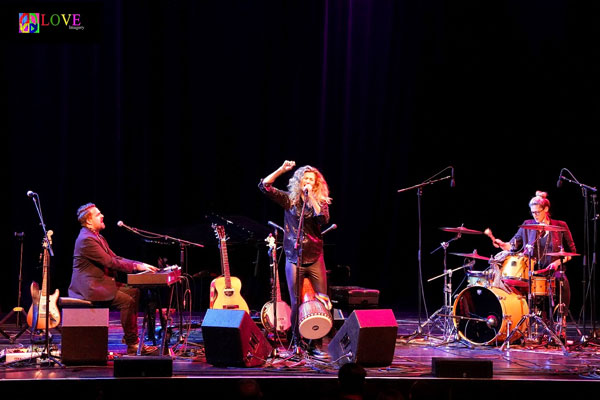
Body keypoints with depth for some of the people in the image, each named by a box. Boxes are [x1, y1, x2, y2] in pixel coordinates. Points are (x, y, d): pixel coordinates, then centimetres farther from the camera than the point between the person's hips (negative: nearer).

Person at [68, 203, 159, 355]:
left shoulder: (98, 237, 17)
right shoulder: (86, 239, -17)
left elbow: (115, 258, 16)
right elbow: (110, 262, -20)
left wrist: (140, 265, 3)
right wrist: (136, 266, -17)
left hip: (102, 281, 11)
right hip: (89, 286, -11)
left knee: (134, 292, 5)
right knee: (127, 301, -19)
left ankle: (130, 336, 5)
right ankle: (132, 345, -12)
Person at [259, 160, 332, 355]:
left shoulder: (321, 202, 7)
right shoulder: (289, 199, 6)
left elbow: (323, 219, -13)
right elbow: (264, 186, -2)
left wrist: (311, 198, -14)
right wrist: (281, 170, -10)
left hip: (315, 259, 1)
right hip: (294, 258, -1)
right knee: (296, 304, -1)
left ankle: (315, 344, 6)